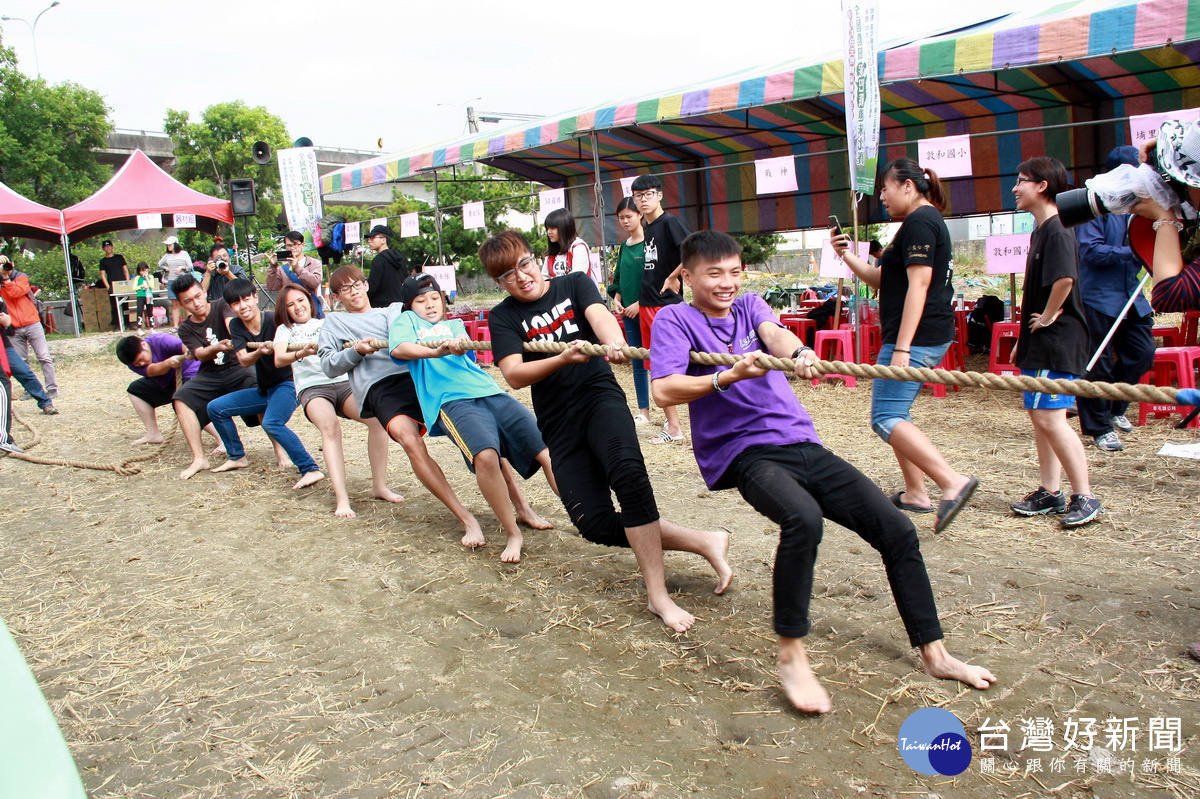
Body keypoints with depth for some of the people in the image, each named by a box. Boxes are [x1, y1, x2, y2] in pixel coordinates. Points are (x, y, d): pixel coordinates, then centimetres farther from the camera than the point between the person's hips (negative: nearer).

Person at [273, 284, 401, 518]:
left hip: (343, 382, 2)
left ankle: (379, 485, -15)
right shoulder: (285, 329, 15)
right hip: (312, 388, -2)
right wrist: (301, 353, -28)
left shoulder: (328, 323, 21)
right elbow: (279, 359, -5)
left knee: (378, 417, -25)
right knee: (330, 425, -34)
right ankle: (341, 498, -38)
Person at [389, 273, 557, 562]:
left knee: (548, 452, -10)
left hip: (491, 392, 5)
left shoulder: (455, 325, 31)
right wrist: (437, 351, -19)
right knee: (485, 456, -32)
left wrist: (458, 345, -18)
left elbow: (464, 344, 7)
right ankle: (512, 534, -15)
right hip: (452, 400, -4)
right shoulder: (406, 320, 22)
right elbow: (399, 348, -1)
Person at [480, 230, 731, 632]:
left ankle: (658, 594, -24)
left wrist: (615, 344, -39)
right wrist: (564, 358, -27)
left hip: (600, 398, -2)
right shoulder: (503, 316, 5)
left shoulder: (574, 284, 5)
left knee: (628, 474, -33)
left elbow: (599, 316, -16)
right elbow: (514, 375, -9)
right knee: (596, 524, -11)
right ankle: (702, 542, 0)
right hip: (558, 425, 3)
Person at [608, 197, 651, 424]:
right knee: (638, 362, 11)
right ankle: (644, 412, 19)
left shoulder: (649, 242, -8)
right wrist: (616, 299, 5)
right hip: (628, 312, 7)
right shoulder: (623, 246, 14)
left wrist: (639, 303, -15)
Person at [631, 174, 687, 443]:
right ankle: (670, 419, 21)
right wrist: (640, 300, 17)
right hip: (647, 304, 9)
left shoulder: (669, 222, -11)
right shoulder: (645, 227, 14)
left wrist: (672, 278, -17)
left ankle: (673, 426, 0)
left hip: (666, 303, -9)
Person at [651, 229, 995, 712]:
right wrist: (731, 376, -24)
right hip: (743, 451, -6)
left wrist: (798, 354, -31)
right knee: (803, 517, -37)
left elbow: (775, 334, -7)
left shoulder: (749, 305, 16)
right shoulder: (676, 319, 2)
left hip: (801, 443, 6)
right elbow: (664, 391, -13)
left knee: (897, 529, 0)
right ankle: (791, 656, -20)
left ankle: (933, 654, 16)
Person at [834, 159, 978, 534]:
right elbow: (883, 280, 23)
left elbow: (918, 285, -20)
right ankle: (915, 493, 21)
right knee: (895, 415, 16)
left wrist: (901, 347, -24)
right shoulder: (924, 222, 21)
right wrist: (848, 256, 9)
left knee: (886, 418, -14)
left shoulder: (919, 222, -11)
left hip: (917, 336, -11)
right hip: (924, 337, 11)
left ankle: (953, 482, -20)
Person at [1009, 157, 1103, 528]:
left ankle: (1085, 497, -2)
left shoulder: (1057, 231, -15)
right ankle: (1049, 492, 19)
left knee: (1050, 417, -11)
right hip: (1040, 343, 10)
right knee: (1040, 416, 12)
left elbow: (1065, 278, -32)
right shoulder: (1040, 230, 16)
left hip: (1057, 342, -10)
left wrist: (1048, 317, -19)